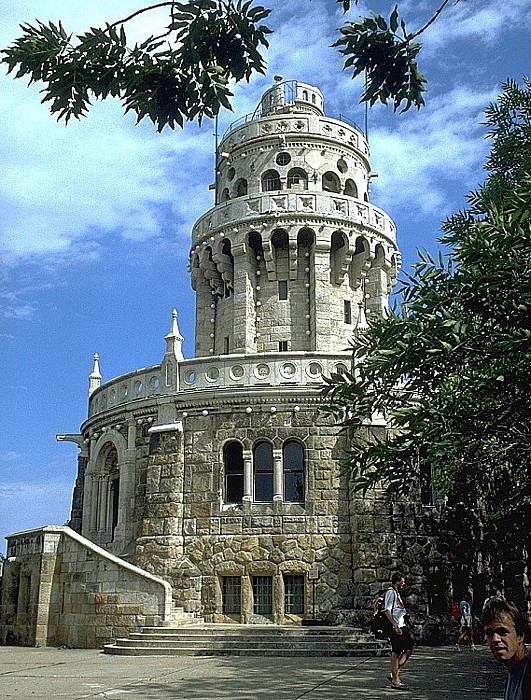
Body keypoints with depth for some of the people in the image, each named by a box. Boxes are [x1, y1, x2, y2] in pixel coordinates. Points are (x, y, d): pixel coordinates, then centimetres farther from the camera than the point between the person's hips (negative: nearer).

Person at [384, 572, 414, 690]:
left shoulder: (397, 592, 20)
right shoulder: (391, 592, -11)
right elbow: (387, 611, -18)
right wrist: (395, 626, -22)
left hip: (401, 626, 10)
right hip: (395, 627, -10)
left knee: (408, 650, 9)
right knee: (396, 652, -5)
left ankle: (394, 674, 14)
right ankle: (395, 681, 1)